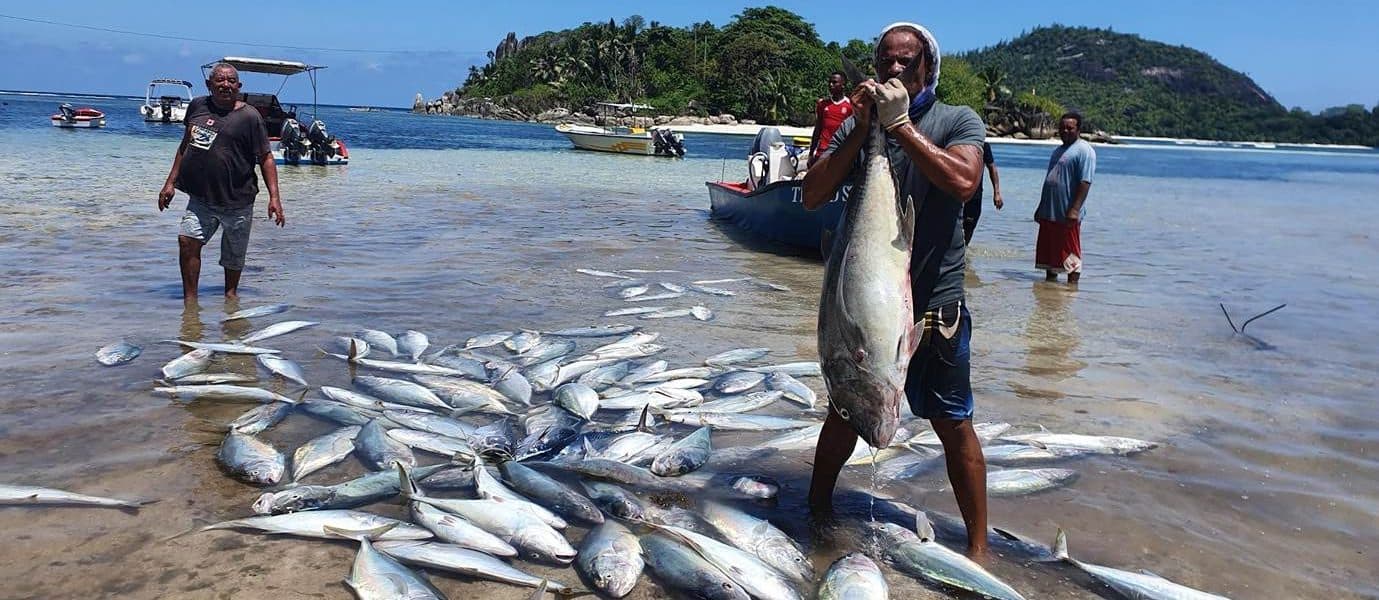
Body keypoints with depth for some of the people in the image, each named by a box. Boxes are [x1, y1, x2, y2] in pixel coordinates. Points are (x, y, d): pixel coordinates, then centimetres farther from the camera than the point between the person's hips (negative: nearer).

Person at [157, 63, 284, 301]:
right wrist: (170, 182, 17)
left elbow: (265, 158, -5)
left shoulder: (249, 116, -5)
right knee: (187, 241, -12)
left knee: (233, 255, 7)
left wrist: (274, 196, -13)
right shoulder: (197, 106, 9)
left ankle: (231, 292, 30)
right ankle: (190, 299, -3)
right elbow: (185, 146, 20)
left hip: (237, 200, -3)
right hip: (201, 197, 4)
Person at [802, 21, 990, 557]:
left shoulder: (958, 121, -3)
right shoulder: (857, 126, 4)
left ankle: (978, 546, 16)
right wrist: (862, 129, -15)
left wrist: (900, 123, -21)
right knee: (844, 412, 16)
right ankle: (817, 507, 35)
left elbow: (963, 182, -23)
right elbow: (813, 196, -8)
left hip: (934, 303, -2)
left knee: (954, 425, 4)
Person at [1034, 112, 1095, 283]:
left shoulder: (1084, 151, -9)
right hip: (1049, 213, 9)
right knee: (1048, 252, 14)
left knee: (1070, 254, -4)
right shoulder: (1058, 150, 19)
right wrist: (1041, 207, 22)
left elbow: (1085, 182, -17)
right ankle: (1050, 280, 25)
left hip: (1067, 215, -9)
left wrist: (1074, 210, -24)